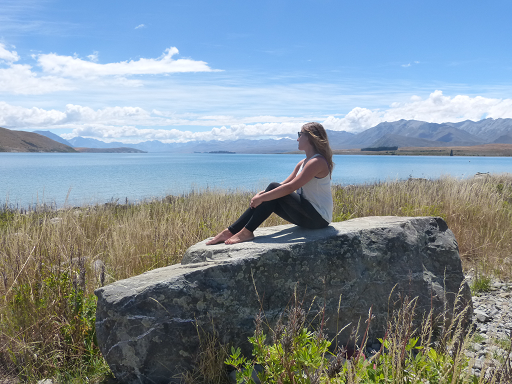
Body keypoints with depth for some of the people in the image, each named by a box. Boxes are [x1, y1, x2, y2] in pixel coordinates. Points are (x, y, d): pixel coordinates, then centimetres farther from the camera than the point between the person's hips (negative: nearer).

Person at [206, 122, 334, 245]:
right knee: (272, 193, -8)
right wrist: (262, 195, -7)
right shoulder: (303, 163, 15)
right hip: (308, 214, 9)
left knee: (274, 188, -20)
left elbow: (290, 187, -25)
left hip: (319, 218, -9)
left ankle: (247, 232, -20)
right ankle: (230, 231, -11)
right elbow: (284, 185, 9)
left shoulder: (317, 162, -17)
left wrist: (262, 197, -23)